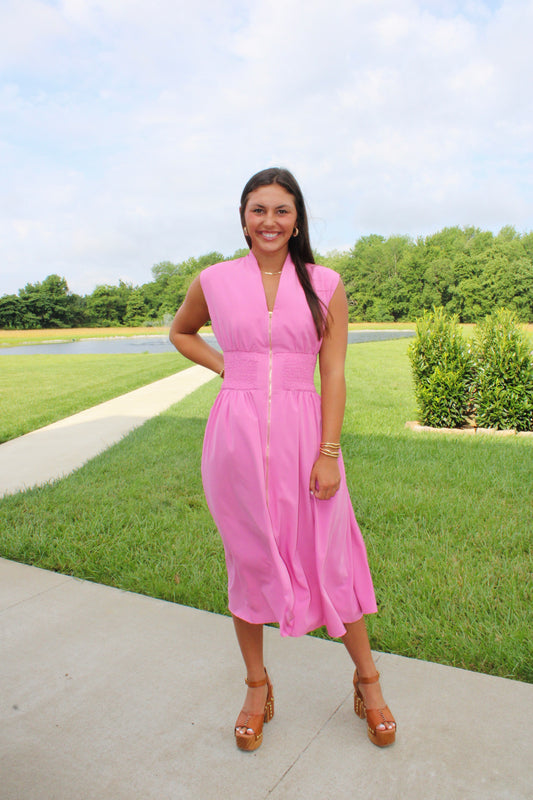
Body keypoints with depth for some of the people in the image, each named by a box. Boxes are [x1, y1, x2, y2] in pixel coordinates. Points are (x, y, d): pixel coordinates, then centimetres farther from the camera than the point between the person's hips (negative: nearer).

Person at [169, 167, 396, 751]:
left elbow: (334, 374, -1)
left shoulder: (325, 285, 2)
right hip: (236, 435, 1)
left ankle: (367, 681, 32)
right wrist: (224, 366, 6)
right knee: (248, 561, 12)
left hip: (303, 434, -1)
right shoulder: (215, 281, 4)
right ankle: (257, 686, 34)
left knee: (330, 559, 8)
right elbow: (180, 332, 22)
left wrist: (329, 453, -7)